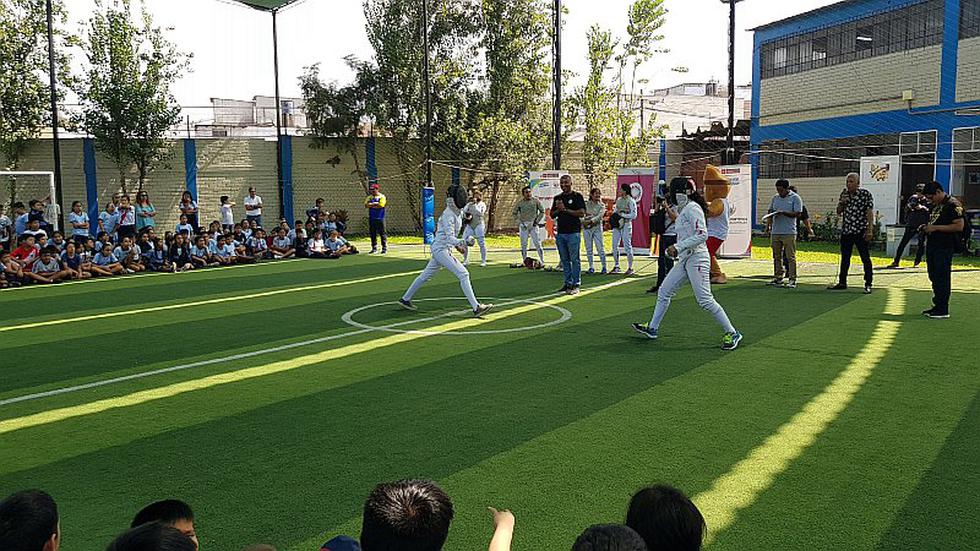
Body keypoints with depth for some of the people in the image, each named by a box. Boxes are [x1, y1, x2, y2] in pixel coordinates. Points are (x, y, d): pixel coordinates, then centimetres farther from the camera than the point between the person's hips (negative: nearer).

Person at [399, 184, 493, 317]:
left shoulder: (456, 213, 10)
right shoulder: (448, 215, -19)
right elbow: (449, 237, -28)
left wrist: (457, 245, 16)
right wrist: (464, 242, -43)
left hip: (444, 250, 10)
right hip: (440, 250, -10)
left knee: (426, 276, 19)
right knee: (463, 275, -16)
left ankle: (405, 299, 32)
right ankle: (476, 308, -18)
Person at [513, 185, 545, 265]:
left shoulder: (536, 201, 1)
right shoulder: (520, 203, 3)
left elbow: (542, 211, 7)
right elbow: (514, 213, 12)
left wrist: (537, 220, -1)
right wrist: (519, 222, 0)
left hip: (533, 225, -1)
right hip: (523, 225, 2)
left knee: (537, 243, -6)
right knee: (523, 244, 4)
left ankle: (542, 261, -2)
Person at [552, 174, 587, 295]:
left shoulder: (577, 196, -2)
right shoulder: (557, 198, 16)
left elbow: (582, 213, -11)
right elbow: (552, 215, 15)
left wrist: (565, 209, -14)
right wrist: (558, 210, -6)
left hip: (573, 232, -6)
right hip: (560, 233, 6)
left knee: (574, 259, -4)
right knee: (564, 260, 10)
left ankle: (576, 284, -1)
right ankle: (568, 283, 17)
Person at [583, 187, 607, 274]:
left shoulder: (602, 205, 2)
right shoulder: (587, 204, 6)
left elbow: (600, 216, -12)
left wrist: (591, 220, -25)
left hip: (597, 228, -1)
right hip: (587, 228, 2)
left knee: (600, 248, -4)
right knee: (589, 248, 4)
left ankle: (604, 266, 2)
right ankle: (591, 266, 13)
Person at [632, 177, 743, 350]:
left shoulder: (692, 208, -14)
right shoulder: (684, 209, 15)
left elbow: (702, 235, -23)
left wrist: (678, 246, -22)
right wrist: (676, 249, 13)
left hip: (696, 258, -10)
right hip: (685, 259, 10)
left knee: (705, 300, -10)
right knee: (664, 292, 13)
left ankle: (732, 333, 0)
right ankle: (652, 328, 25)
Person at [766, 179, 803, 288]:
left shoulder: (795, 198, -2)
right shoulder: (775, 198, 15)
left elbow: (798, 214, -9)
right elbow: (770, 212, 21)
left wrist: (783, 212, -18)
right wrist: (768, 225, 7)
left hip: (789, 233, -5)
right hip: (775, 232, 5)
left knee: (790, 257, -4)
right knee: (777, 256, 10)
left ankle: (792, 279, -2)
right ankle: (777, 277, 19)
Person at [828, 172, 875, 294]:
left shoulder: (865, 194, -6)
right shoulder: (844, 194, 10)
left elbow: (870, 212, -10)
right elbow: (838, 212, 16)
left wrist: (870, 229, -17)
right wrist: (841, 203, -5)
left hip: (861, 231, -6)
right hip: (846, 231, 6)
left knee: (865, 258, -2)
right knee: (845, 258, 13)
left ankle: (868, 285, 2)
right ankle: (842, 283, 22)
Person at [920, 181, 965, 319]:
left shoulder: (953, 205, -11)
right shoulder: (936, 206, 17)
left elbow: (959, 226, -19)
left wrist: (936, 227, -19)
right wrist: (927, 227, 10)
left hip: (945, 248, -9)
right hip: (932, 245, 9)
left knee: (942, 278, -5)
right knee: (934, 277, 12)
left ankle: (943, 310, 0)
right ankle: (937, 306, 21)